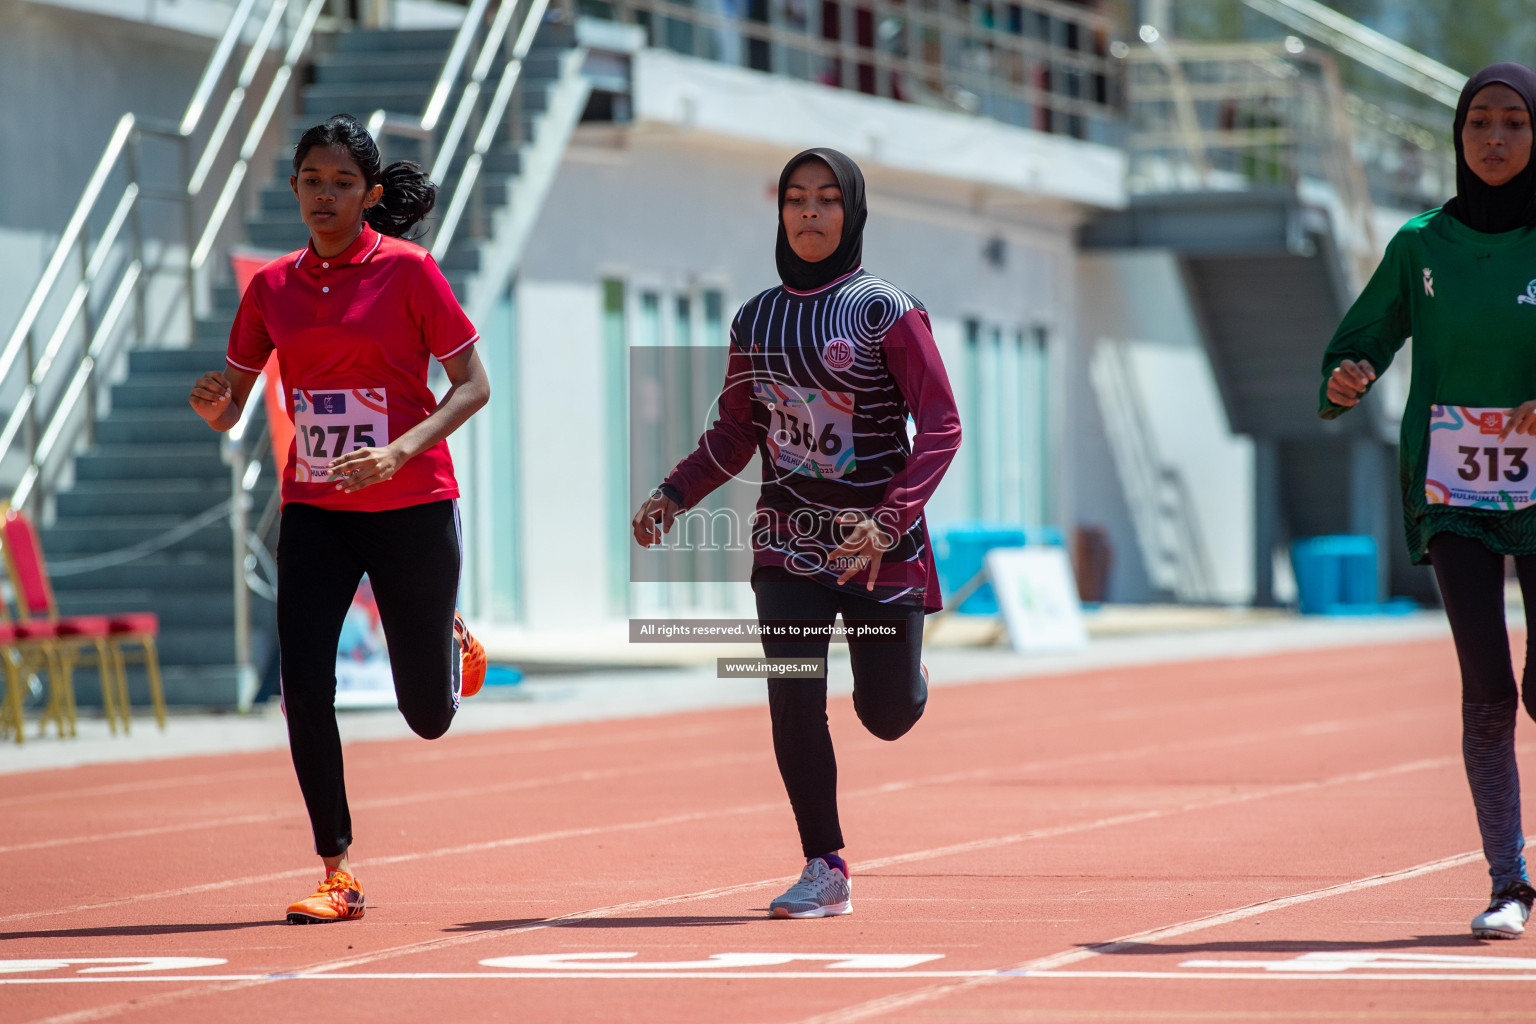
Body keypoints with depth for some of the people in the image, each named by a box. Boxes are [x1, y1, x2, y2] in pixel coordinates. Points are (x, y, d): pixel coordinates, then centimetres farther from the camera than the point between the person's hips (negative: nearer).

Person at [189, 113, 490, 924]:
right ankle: (337, 873, -2)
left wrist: (402, 449, -20)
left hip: (411, 505, -3)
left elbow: (472, 386, -6)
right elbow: (229, 408, 10)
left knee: (429, 715, 5)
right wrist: (213, 402, -14)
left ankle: (451, 639, 42)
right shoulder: (272, 286, 5)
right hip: (314, 510, 3)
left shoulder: (407, 270, -6)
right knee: (305, 688, -12)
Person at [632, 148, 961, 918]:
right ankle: (824, 870, 0)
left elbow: (940, 426, -12)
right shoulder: (756, 319, 6)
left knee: (887, 717, 2)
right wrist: (675, 493, -2)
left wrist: (889, 521, -24)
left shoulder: (885, 311, -9)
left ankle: (903, 670, 40)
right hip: (787, 543, 3)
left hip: (879, 546, -3)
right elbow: (736, 433, 14)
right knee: (793, 703, -10)